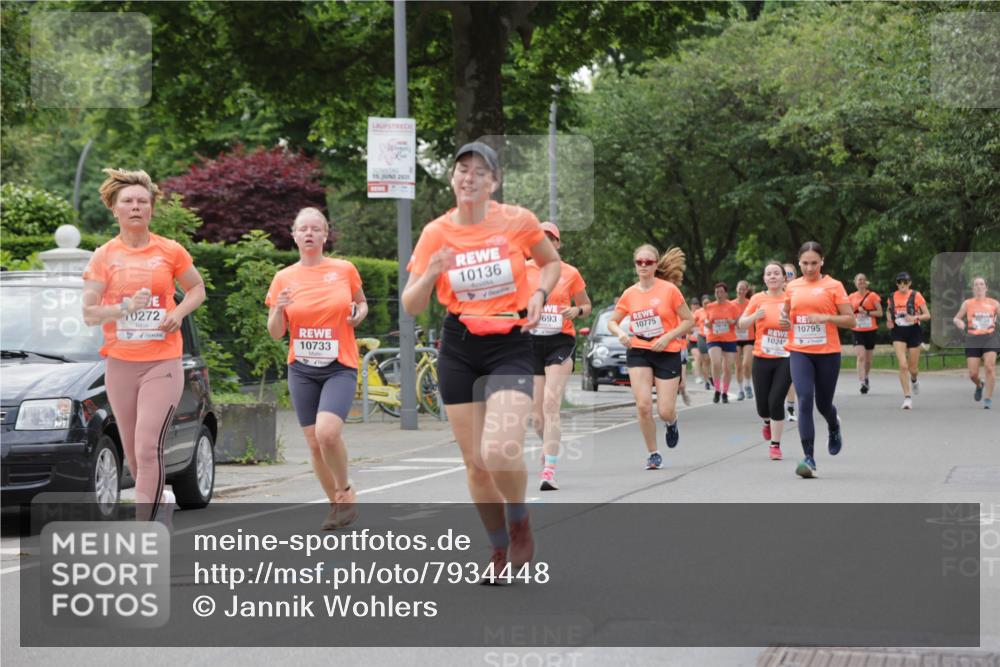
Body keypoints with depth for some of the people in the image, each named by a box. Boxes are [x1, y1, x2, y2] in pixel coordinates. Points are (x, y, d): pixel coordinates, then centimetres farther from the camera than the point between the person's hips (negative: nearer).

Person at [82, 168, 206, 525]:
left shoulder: (170, 251, 1)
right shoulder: (104, 256, 2)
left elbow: (197, 288, 16)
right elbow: (89, 312, -3)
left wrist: (179, 312, -5)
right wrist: (127, 308, -21)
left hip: (163, 363, -3)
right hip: (120, 364, 3)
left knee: (148, 447, -16)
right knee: (133, 452, 11)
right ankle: (160, 499, 39)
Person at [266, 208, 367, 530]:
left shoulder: (345, 270, 0)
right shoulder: (284, 278, 3)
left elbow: (361, 303, 18)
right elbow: (275, 333, 5)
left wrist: (359, 313, -5)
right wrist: (279, 308, -15)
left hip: (340, 368, -3)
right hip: (302, 370, 3)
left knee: (327, 432, -23)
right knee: (314, 442, 3)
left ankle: (346, 490, 3)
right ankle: (336, 503, 22)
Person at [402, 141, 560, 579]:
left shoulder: (518, 221, -6)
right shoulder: (435, 233, -2)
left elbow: (552, 263, 14)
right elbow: (411, 306, -1)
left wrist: (540, 294, -6)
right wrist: (430, 274, -20)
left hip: (511, 347, -3)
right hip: (458, 352, 3)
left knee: (500, 452, -22)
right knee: (475, 461, 5)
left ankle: (520, 525, 9)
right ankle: (499, 550, 26)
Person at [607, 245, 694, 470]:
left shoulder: (669, 290, -7)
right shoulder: (629, 294, 2)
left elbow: (689, 320, -2)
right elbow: (612, 321, 13)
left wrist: (667, 337, -15)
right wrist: (621, 333, -9)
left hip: (667, 354, -2)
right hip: (638, 352, 2)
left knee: (665, 411, -5)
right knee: (643, 405, -12)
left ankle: (672, 424, 35)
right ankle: (653, 453, 6)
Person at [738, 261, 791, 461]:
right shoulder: (758, 299, 3)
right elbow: (742, 324, 7)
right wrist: (754, 316, -13)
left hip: (785, 358, -2)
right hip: (762, 359, 2)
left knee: (776, 401, -12)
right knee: (763, 405, 5)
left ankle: (775, 444, 3)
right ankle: (768, 422, 42)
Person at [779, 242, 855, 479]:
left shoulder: (833, 286, -1)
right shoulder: (792, 287, 8)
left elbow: (850, 320, -2)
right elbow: (787, 313, 23)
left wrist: (826, 317, -17)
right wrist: (784, 321, 0)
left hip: (827, 353, -1)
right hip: (799, 353, 2)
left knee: (823, 404, 10)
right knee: (804, 401, -14)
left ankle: (834, 427, 47)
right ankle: (809, 458, -13)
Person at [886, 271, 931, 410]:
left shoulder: (916, 295, -5)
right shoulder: (892, 297, 4)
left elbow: (927, 315, -5)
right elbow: (888, 311, 24)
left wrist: (915, 317, -23)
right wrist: (889, 320, 3)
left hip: (913, 331, -1)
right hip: (898, 332, 1)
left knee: (913, 368, 7)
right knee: (903, 366, -14)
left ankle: (913, 380, 45)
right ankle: (907, 397, -10)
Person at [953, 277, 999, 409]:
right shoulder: (968, 303, 6)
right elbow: (956, 318, 11)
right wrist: (959, 323, -12)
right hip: (973, 340, 1)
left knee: (989, 367, -19)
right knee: (973, 374, -3)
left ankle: (988, 398, -10)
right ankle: (979, 385, 34)